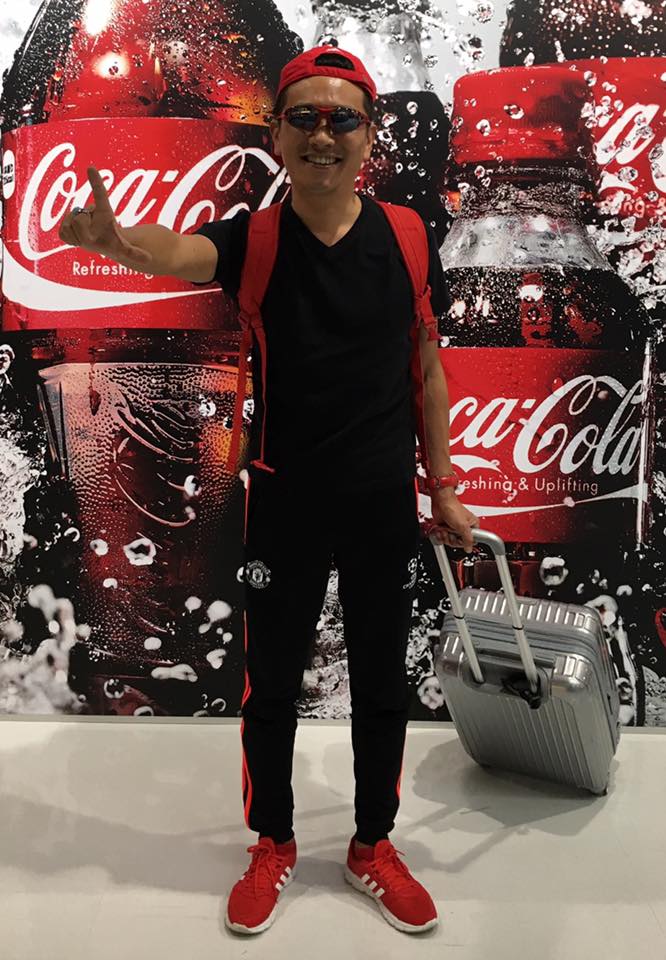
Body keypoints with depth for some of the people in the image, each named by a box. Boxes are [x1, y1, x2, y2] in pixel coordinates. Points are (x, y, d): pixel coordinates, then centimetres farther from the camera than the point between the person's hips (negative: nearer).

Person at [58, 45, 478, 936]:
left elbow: (426, 368, 5)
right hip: (283, 503, -1)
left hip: (384, 501, 2)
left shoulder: (408, 238, -3)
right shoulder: (254, 240, -8)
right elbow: (175, 251, -31)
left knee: (381, 686, 14)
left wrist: (442, 487, 6)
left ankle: (373, 846, 36)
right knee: (271, 687, 12)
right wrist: (113, 237, -55)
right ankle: (274, 846, 36)